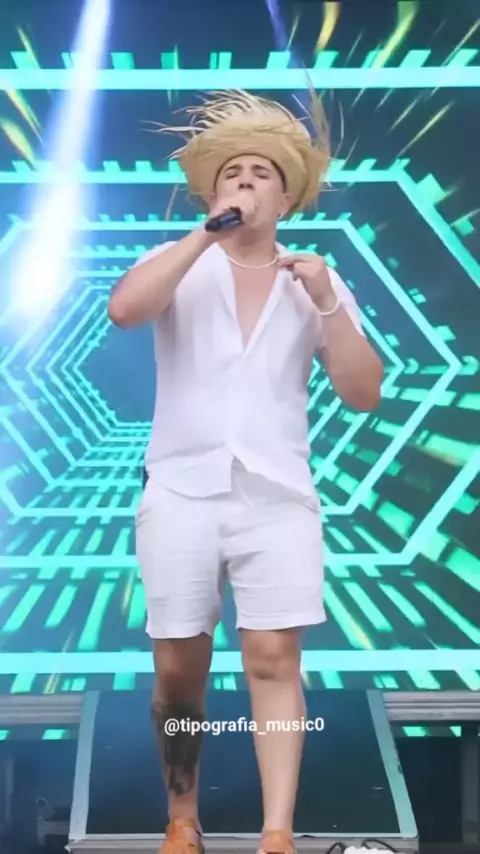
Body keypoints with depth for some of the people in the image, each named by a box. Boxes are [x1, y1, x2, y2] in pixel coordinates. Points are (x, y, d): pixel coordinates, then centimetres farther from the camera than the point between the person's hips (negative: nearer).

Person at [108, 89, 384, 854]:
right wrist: (207, 234, -14)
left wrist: (326, 303, -11)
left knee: (274, 659, -9)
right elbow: (122, 310, -16)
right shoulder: (180, 265, 7)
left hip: (277, 495, 0)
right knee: (179, 669, 6)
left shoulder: (317, 281, 9)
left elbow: (364, 394, 1)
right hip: (182, 491, 0)